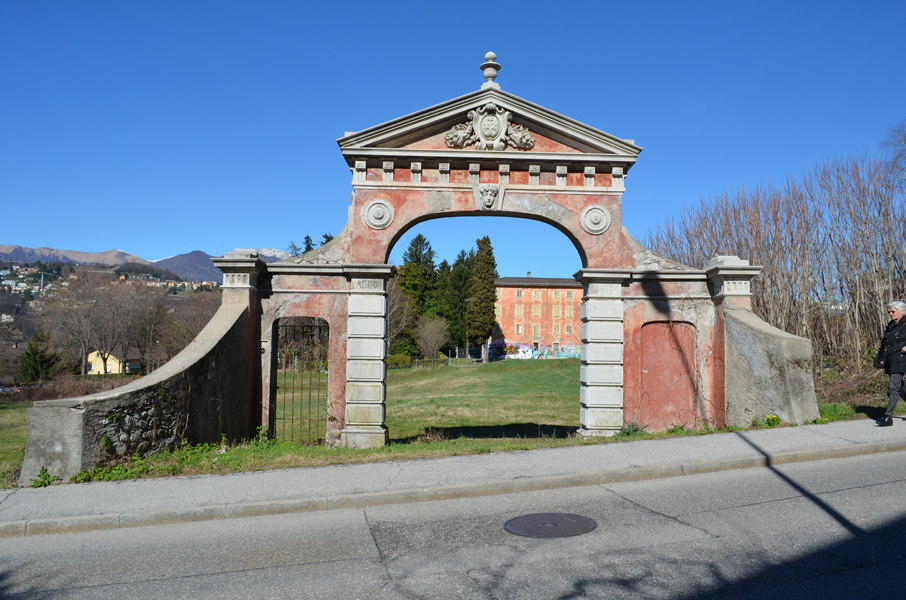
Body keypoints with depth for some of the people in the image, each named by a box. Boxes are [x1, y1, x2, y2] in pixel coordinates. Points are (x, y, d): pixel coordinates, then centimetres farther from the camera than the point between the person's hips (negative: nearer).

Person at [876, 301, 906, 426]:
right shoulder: (889, 327, 18)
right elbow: (883, 344, 24)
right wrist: (879, 357, 12)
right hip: (890, 362, 8)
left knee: (893, 387, -13)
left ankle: (888, 417, -15)